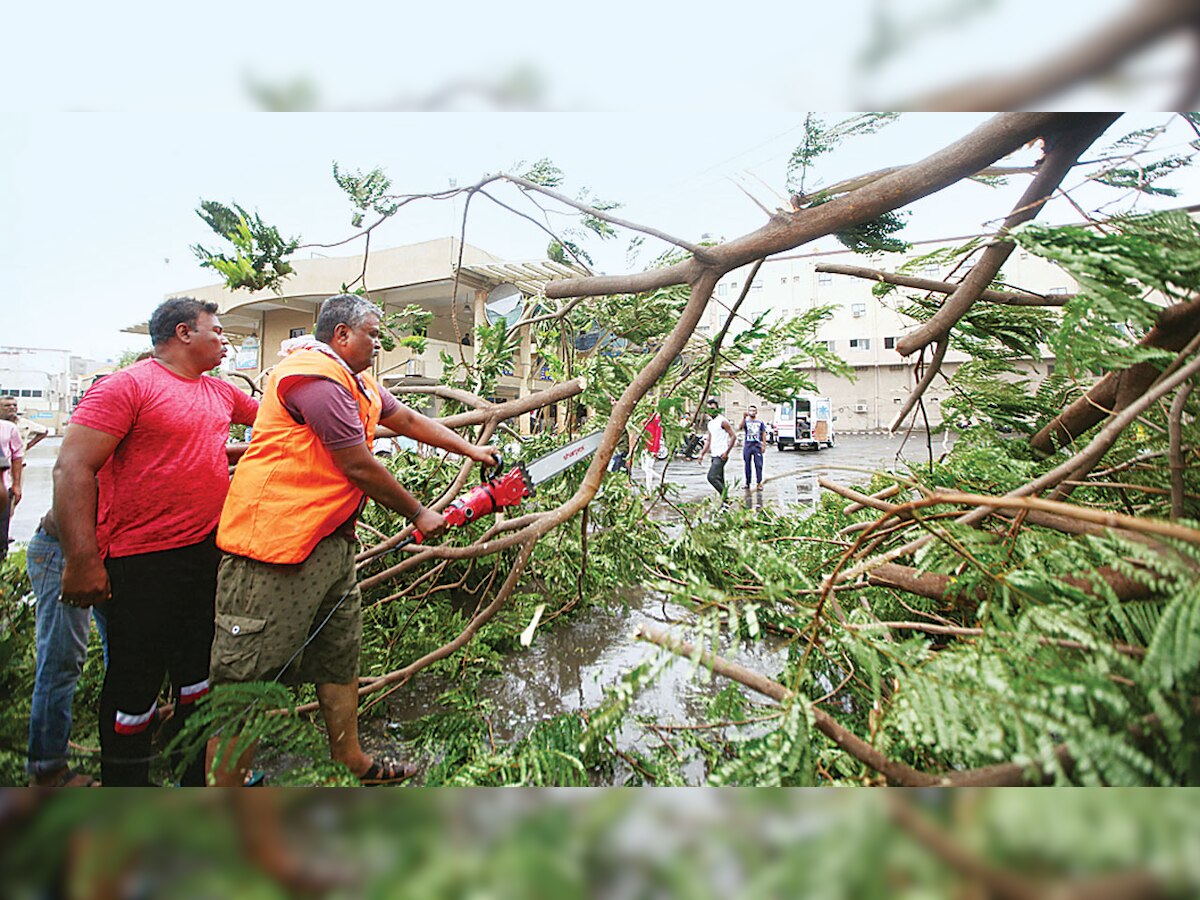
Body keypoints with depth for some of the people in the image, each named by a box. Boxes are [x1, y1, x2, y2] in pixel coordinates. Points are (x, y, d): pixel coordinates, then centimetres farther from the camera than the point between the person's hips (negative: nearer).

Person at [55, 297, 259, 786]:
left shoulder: (221, 392, 12)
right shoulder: (127, 385, -12)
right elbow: (72, 467, -17)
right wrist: (82, 559, -22)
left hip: (208, 555, 8)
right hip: (144, 563, -7)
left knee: (199, 672, 18)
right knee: (135, 683, 4)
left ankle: (200, 776, 35)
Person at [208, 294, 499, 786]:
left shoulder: (358, 382, 16)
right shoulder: (315, 376, -17)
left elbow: (409, 421, 26)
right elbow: (360, 469, -17)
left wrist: (472, 451, 23)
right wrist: (419, 514, -5)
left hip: (331, 542, 11)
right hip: (275, 544, -11)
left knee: (340, 658, 19)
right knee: (247, 678, -2)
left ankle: (351, 762, 34)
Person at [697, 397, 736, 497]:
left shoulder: (722, 421, -9)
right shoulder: (710, 423, 17)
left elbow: (733, 436, -12)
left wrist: (726, 452, -16)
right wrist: (702, 454, 16)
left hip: (721, 455, -9)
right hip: (715, 455, 9)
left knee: (711, 477, -17)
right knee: (719, 480, 11)